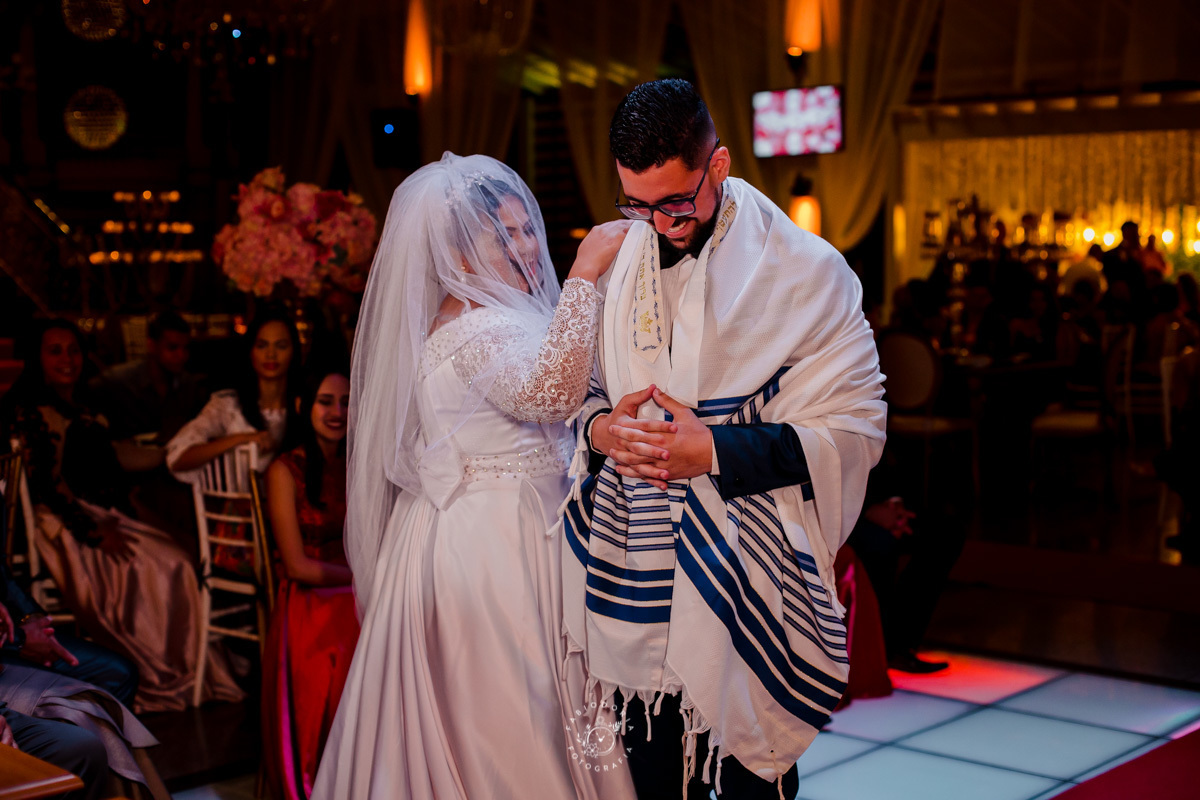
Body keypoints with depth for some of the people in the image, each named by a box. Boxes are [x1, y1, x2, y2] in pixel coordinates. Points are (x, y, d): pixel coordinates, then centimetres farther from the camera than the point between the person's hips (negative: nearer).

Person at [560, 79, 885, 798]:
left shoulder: (806, 271, -7)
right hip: (633, 581, 4)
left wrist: (714, 451, -20)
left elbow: (854, 427, -11)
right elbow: (573, 391, 16)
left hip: (744, 584, -4)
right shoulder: (616, 264, 8)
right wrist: (600, 428, -8)